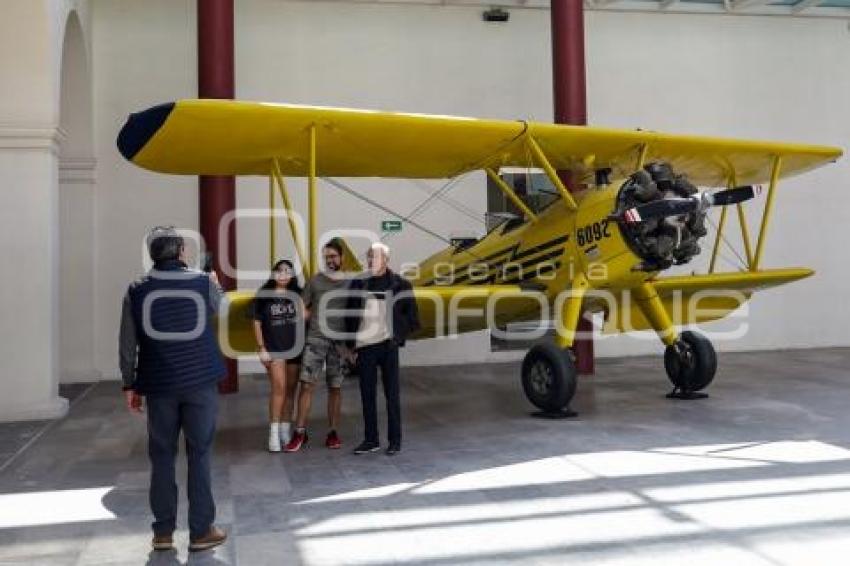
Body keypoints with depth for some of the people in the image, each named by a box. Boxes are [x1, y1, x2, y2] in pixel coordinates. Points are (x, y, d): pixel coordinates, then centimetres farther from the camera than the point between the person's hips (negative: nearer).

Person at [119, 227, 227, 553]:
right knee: (199, 454, 6)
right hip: (199, 382, -1)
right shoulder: (204, 283, -2)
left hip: (158, 384, 1)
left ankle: (163, 532, 17)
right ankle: (201, 531, 9)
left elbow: (127, 344, 2)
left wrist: (130, 384, 11)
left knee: (161, 457, 11)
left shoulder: (137, 290, 0)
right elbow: (220, 308, 21)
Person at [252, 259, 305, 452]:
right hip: (273, 348, -3)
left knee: (290, 390, 7)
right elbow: (257, 323, 3)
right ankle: (274, 433, -8)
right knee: (279, 388, -14)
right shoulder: (263, 295, 1)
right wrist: (261, 347, -2)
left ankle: (285, 432, 16)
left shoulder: (297, 294, 7)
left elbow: (304, 318, 11)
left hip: (294, 348, 3)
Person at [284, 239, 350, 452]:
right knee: (307, 383, -8)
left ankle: (333, 432, 15)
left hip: (340, 341, 1)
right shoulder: (315, 281, 6)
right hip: (315, 339, 0)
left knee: (335, 387, 7)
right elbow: (304, 309, 7)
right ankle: (300, 432, -3)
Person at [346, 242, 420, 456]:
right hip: (364, 347, 3)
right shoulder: (358, 284, 5)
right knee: (367, 395, 8)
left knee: (392, 395, 3)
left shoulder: (400, 284, -1)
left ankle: (395, 440, 13)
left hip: (388, 346, -2)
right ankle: (371, 440, 19)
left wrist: (398, 336, -3)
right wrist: (352, 345, 4)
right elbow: (350, 315, 9)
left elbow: (412, 318, 5)